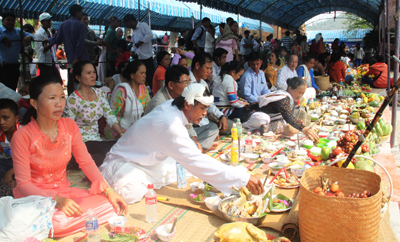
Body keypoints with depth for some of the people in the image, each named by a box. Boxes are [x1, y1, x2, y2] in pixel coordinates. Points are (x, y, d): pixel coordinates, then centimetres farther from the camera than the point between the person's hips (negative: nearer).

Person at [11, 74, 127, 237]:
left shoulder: (70, 126, 1)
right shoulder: (22, 137, -14)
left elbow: (86, 162, 2)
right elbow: (23, 184, -14)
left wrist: (108, 191, -11)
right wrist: (56, 200, -29)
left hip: (64, 191, 5)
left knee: (110, 205, -18)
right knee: (57, 222, -38)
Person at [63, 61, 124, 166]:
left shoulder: (100, 93, 8)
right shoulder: (73, 100, -12)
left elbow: (110, 116, 4)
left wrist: (121, 132, -12)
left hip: (97, 140, 8)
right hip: (82, 142, -8)